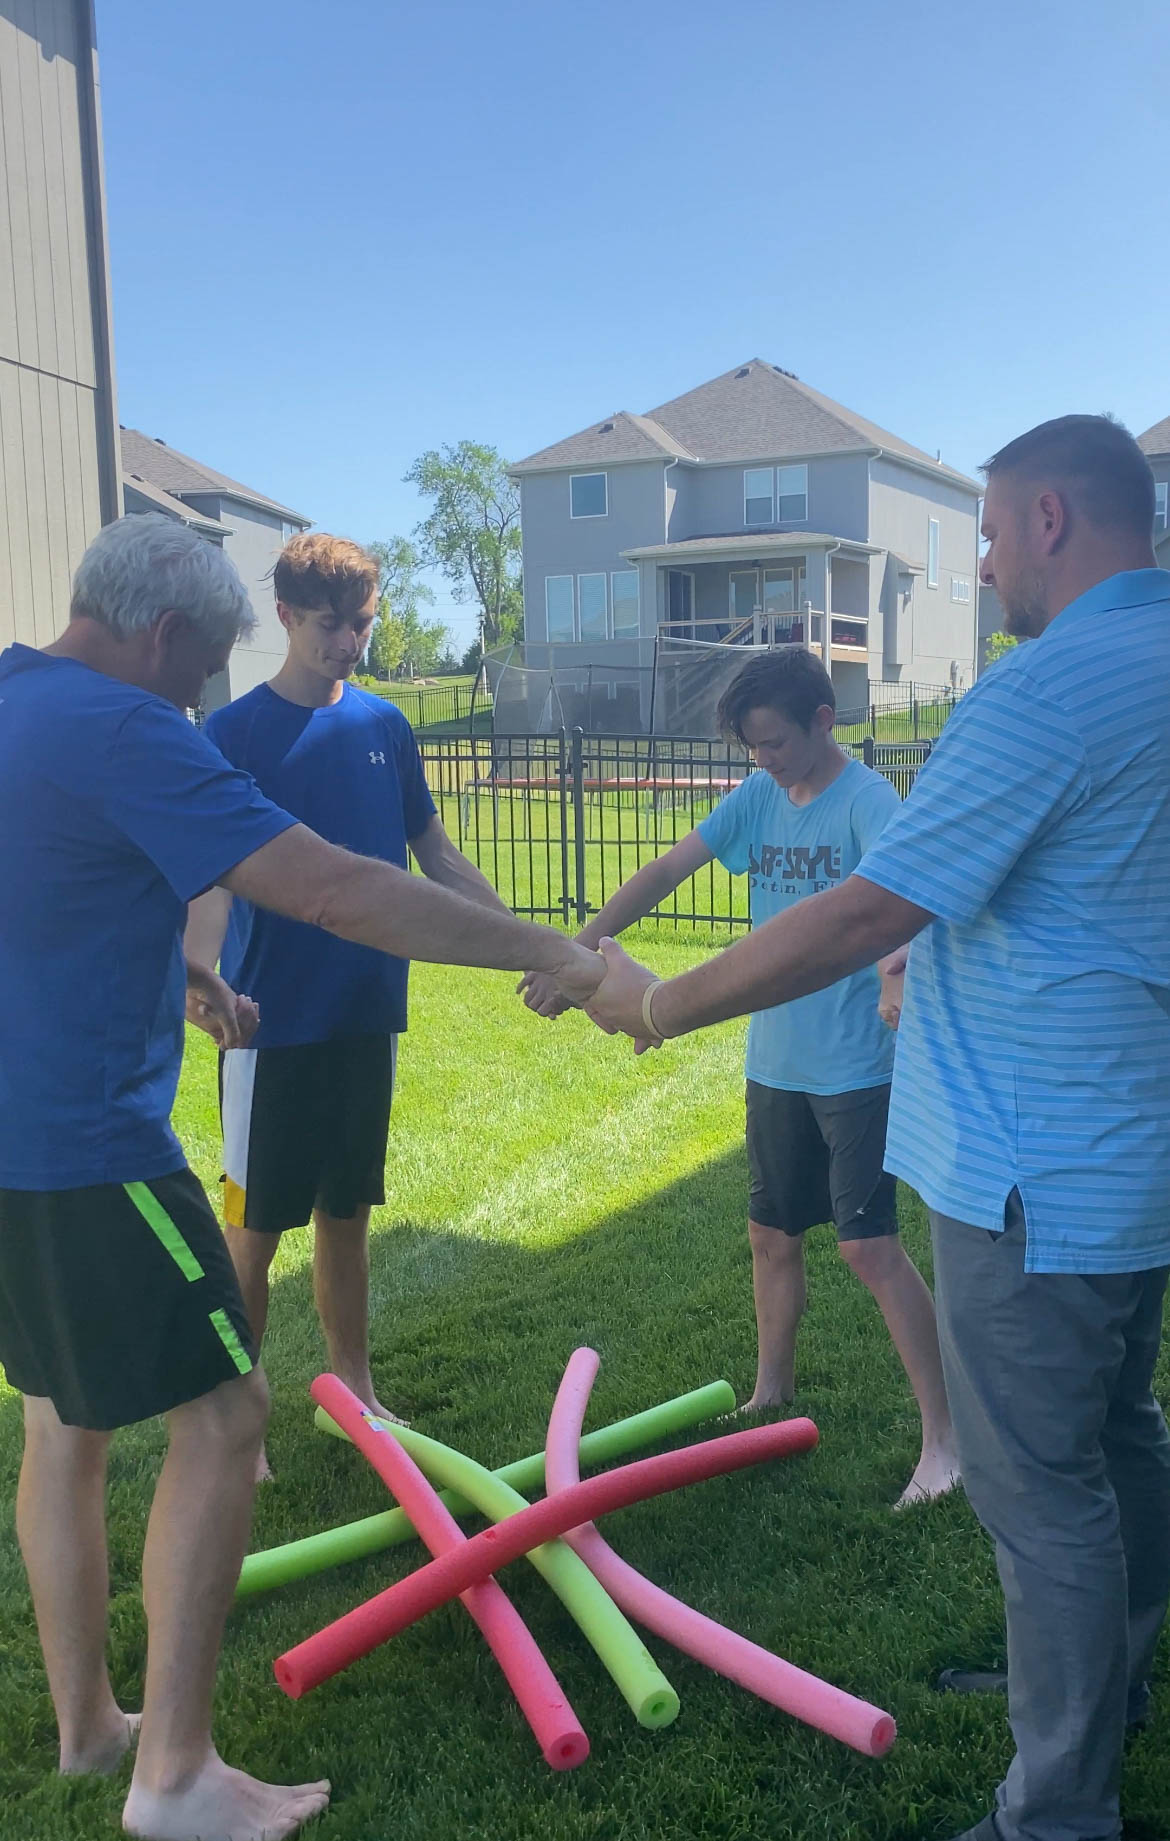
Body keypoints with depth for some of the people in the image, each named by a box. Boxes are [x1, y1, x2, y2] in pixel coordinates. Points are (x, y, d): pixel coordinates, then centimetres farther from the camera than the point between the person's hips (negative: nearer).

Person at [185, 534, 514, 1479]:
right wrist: (199, 976, -34)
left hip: (369, 1013, 4)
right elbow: (212, 876, -15)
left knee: (347, 1213, 16)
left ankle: (353, 1390, 31)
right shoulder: (235, 733, -8)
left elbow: (435, 853, 12)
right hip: (274, 1022, -4)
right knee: (255, 1227, 5)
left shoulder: (385, 726, 6)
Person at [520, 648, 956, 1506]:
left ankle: (945, 1435, 7)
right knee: (773, 1236, 16)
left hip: (855, 1066, -6)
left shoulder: (866, 798, -14)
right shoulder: (758, 797, 5)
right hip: (775, 1064, 6)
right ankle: (772, 1395, 36)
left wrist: (896, 968, -53)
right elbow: (664, 873, 4)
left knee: (870, 1245, -6)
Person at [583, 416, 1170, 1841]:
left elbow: (862, 918, -23)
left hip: (1036, 1174, -9)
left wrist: (654, 1005, -13)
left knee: (1043, 1488, 4)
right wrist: (948, 963, 19)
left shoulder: (1047, 688, -21)